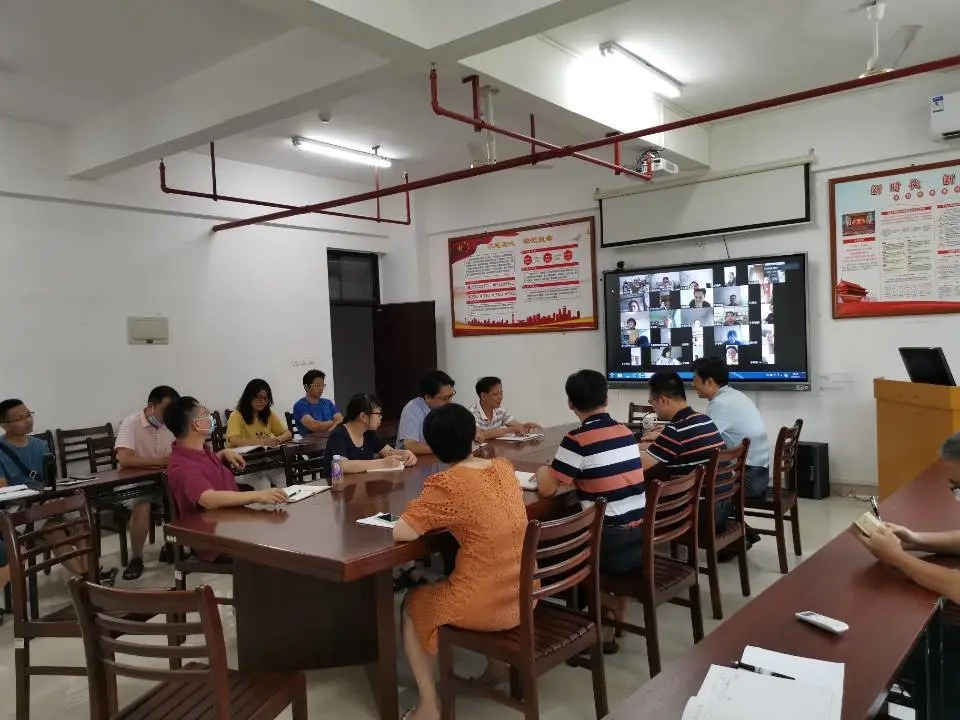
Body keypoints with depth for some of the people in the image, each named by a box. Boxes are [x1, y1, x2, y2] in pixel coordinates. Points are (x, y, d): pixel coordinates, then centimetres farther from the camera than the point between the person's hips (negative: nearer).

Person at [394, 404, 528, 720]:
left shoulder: (446, 484, -19)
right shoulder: (504, 468, 2)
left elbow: (401, 533, -17)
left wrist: (430, 517, 0)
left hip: (486, 607, -6)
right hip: (524, 597, 7)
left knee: (412, 604, 21)